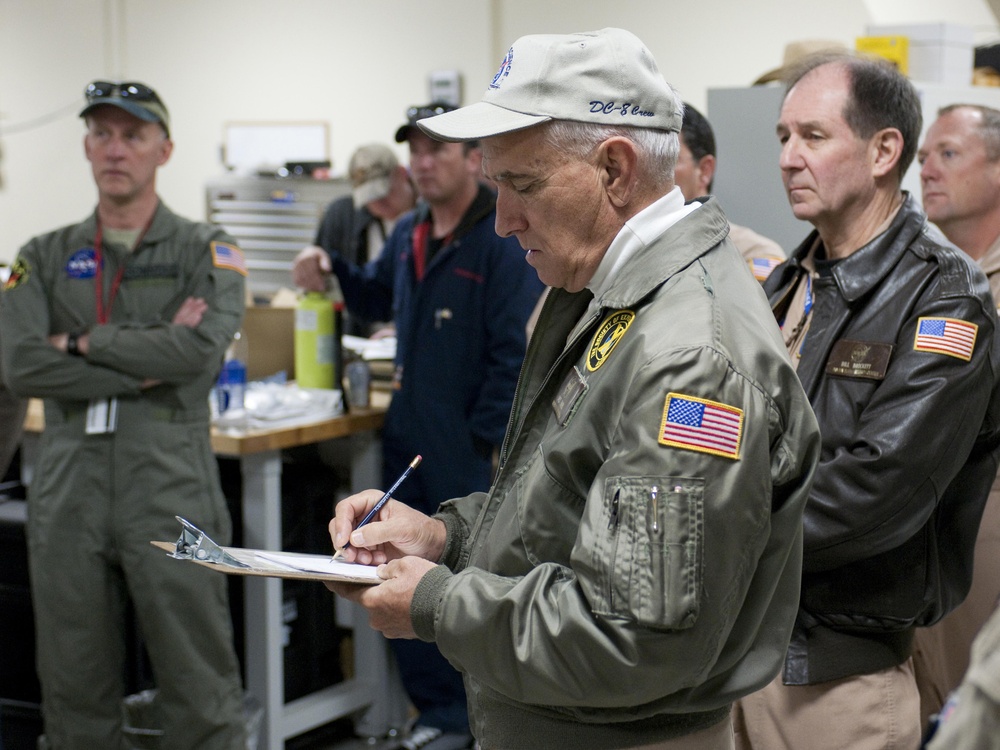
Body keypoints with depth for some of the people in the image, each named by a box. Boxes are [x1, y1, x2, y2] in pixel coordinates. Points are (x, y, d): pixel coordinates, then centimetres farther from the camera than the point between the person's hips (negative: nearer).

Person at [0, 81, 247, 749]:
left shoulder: (206, 253, 5)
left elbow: (201, 349, -15)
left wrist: (85, 344, -8)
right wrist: (146, 362, -11)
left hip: (171, 492, -3)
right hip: (69, 493, 3)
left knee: (201, 695, 2)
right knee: (76, 695, 12)